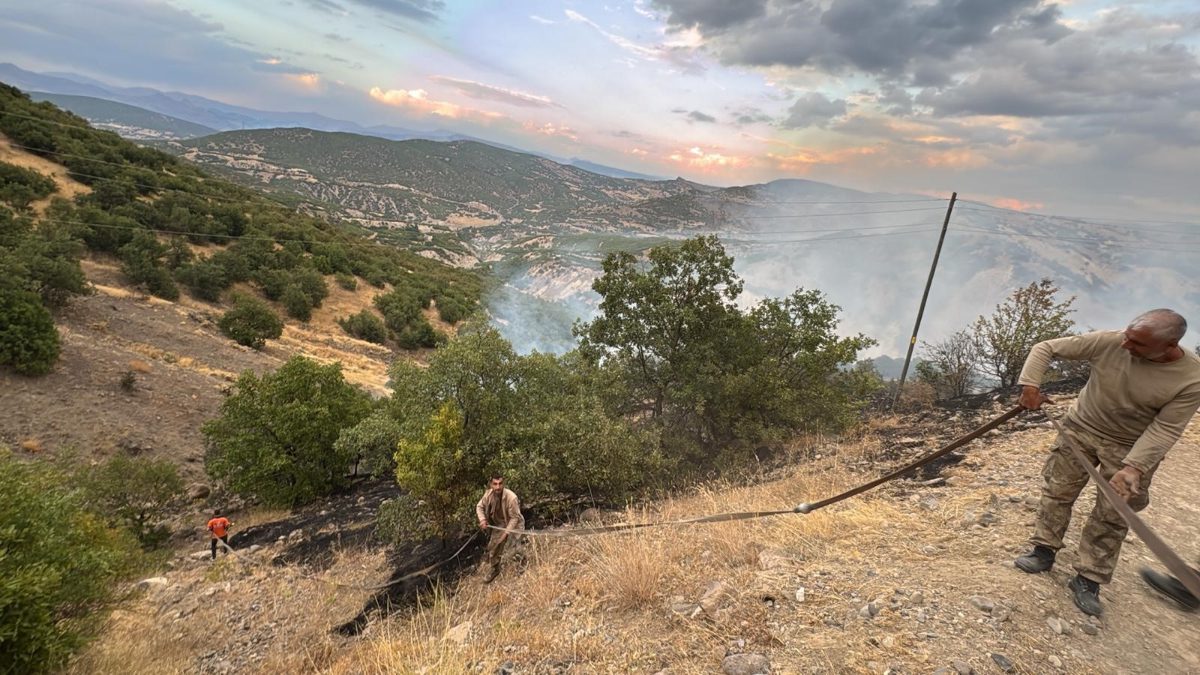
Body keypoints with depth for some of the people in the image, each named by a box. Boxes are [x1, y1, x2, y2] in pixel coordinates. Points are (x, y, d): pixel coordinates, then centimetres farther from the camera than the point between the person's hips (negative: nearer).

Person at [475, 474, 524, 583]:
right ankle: (495, 569, 43)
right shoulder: (489, 494, -19)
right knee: (493, 546, 17)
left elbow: (515, 517, -26)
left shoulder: (511, 497, -35)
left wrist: (506, 533, -27)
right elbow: (479, 506, -1)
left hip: (513, 525, -6)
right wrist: (482, 520, -17)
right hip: (499, 524, 6)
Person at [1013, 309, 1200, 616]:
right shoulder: (1108, 342, -22)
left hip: (1130, 448, -1)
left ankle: (1088, 580, 17)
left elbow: (1165, 429, -20)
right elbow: (1045, 348, -14)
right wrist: (1030, 384, -26)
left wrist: (1133, 467, -29)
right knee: (1057, 491, 7)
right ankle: (1044, 551, 23)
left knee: (1111, 517, 5)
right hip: (1080, 429, 2)